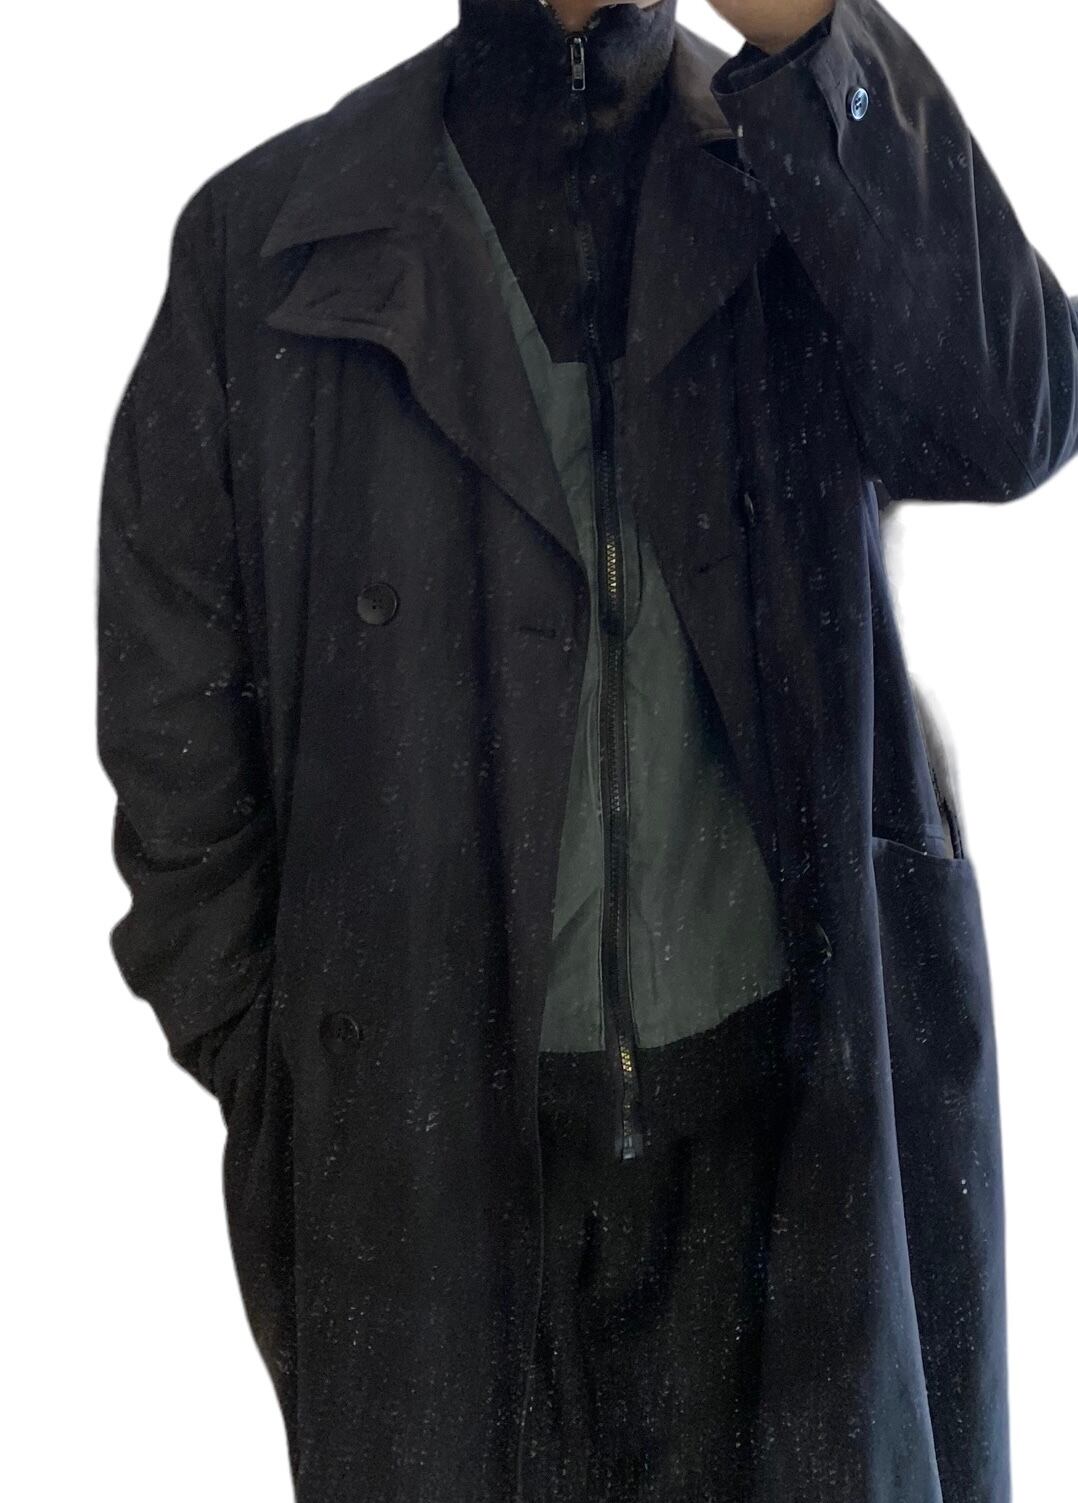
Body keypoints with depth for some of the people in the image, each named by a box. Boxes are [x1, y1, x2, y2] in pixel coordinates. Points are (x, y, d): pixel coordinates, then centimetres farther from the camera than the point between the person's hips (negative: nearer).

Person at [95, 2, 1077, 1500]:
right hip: (423, 1126, 0)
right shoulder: (264, 235, 1)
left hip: (789, 1088, 1)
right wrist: (265, 1078, 0)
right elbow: (174, 707, 3)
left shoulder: (809, 184, 4)